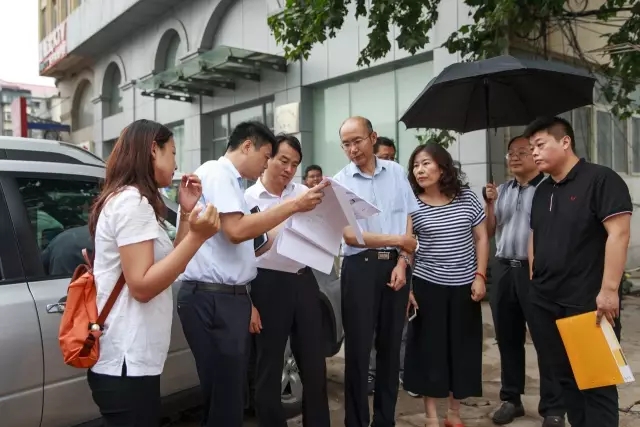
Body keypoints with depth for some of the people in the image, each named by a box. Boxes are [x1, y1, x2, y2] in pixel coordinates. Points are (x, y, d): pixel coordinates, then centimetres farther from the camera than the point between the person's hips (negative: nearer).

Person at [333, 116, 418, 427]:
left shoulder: (396, 172, 6)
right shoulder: (340, 182, -3)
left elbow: (409, 221, 5)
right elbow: (350, 236, -10)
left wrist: (403, 262, -7)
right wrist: (398, 240, -10)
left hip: (395, 265, 3)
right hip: (360, 267, -3)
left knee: (390, 344, 11)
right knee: (358, 348, 3)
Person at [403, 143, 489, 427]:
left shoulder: (467, 198, 1)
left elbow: (481, 238, 6)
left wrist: (480, 276, -3)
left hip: (464, 287, 2)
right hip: (427, 287, -2)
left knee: (463, 349, 9)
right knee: (429, 349, 4)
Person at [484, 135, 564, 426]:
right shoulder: (501, 191, 13)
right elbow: (488, 232, 12)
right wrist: (489, 204, -2)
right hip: (503, 270, 6)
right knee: (507, 338, 13)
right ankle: (511, 399, 26)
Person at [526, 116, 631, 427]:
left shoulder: (600, 179, -8)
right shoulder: (542, 191, 14)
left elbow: (618, 233, -15)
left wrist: (608, 290, -20)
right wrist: (534, 281, 15)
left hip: (588, 303, -7)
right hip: (543, 303, 7)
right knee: (563, 376, 14)